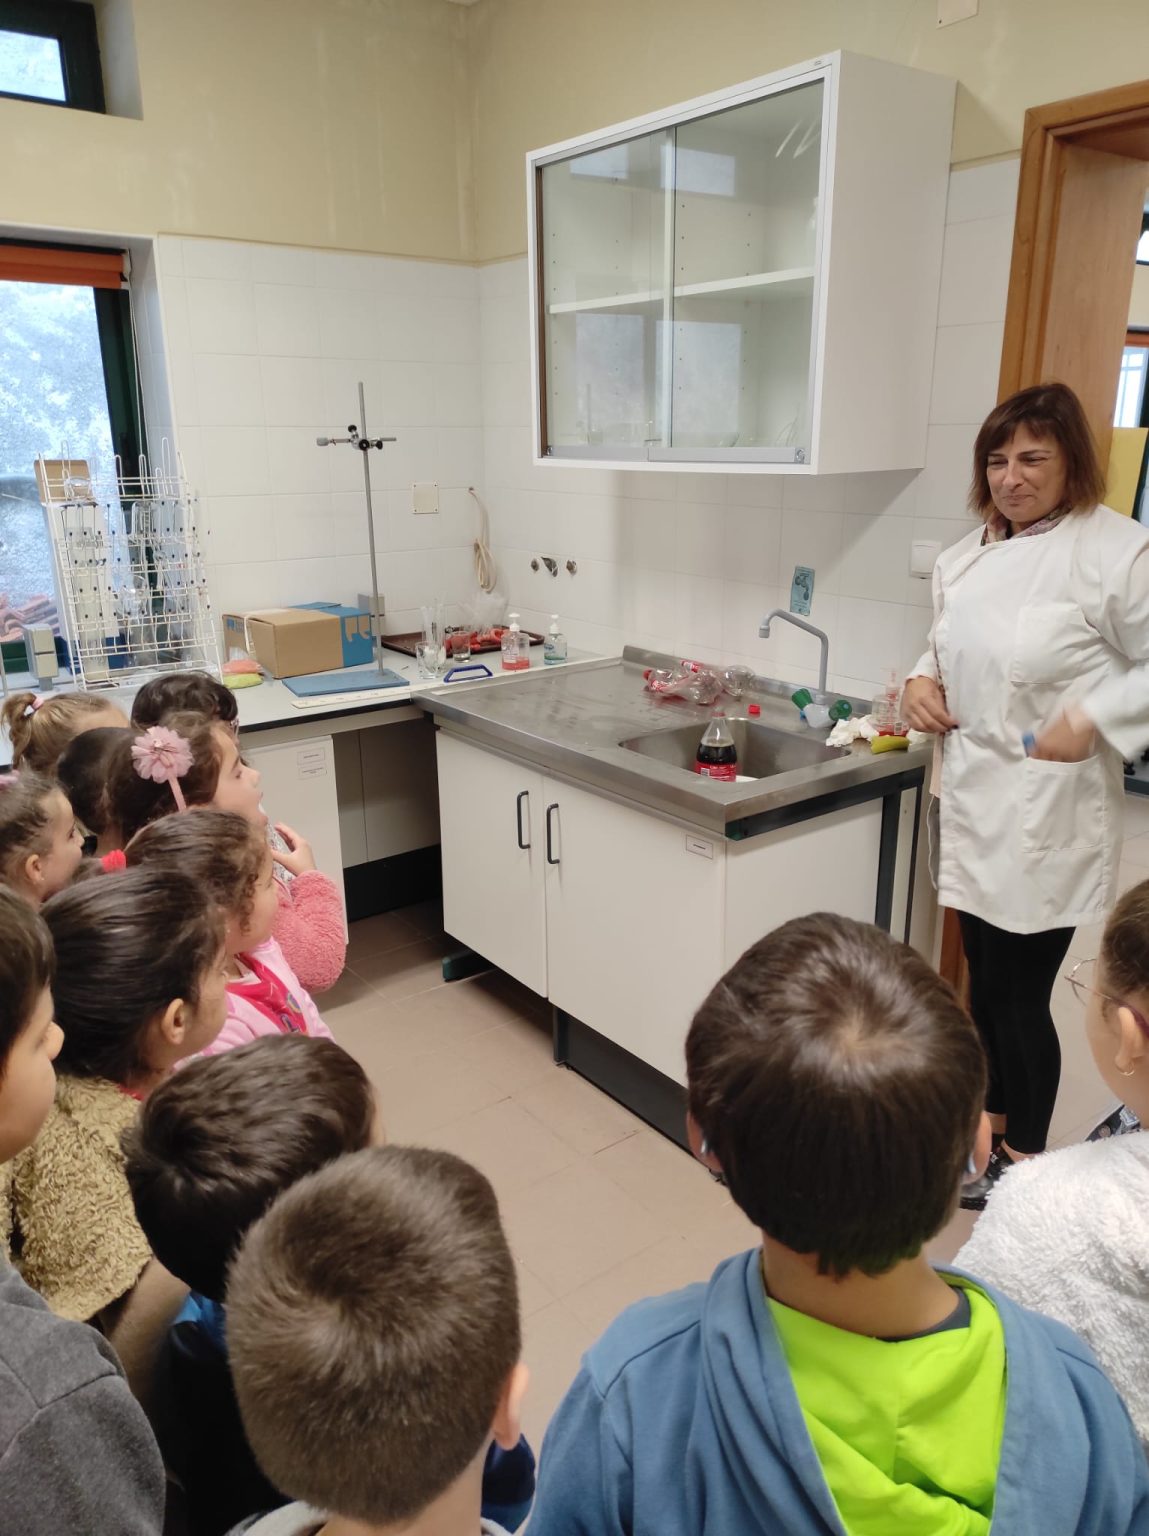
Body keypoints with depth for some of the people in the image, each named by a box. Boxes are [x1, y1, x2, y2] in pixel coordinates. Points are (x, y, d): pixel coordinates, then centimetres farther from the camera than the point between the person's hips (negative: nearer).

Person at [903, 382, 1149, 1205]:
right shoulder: (968, 557, 10)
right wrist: (922, 681, 2)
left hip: (1047, 810, -7)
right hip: (970, 795, 7)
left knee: (1021, 991, 3)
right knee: (985, 977, 19)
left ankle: (1024, 1162, 27)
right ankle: (990, 1131, 40)